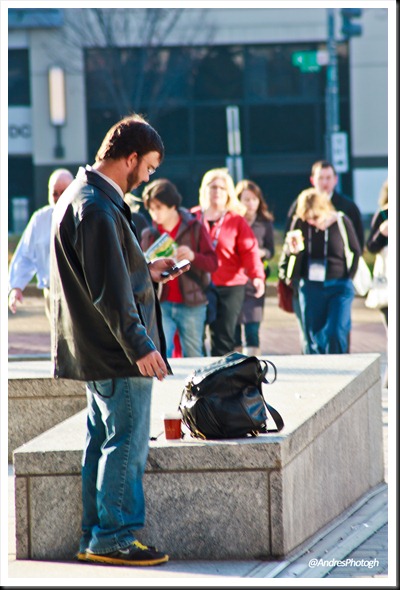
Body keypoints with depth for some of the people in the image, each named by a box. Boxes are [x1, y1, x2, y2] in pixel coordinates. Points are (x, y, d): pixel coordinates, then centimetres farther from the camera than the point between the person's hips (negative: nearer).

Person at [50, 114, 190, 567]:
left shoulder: (79, 197, 14)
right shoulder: (98, 209, -20)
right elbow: (110, 291, -23)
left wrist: (145, 271, 21)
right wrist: (140, 347, -22)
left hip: (96, 354, 11)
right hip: (118, 357, -11)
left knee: (102, 443, 14)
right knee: (126, 444, -5)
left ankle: (94, 538, 19)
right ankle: (114, 539, 0)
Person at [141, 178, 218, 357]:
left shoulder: (195, 228, 2)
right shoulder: (149, 234, 9)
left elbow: (213, 263, -3)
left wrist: (193, 256, -22)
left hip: (191, 304, -1)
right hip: (160, 304, 1)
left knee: (193, 355, 5)